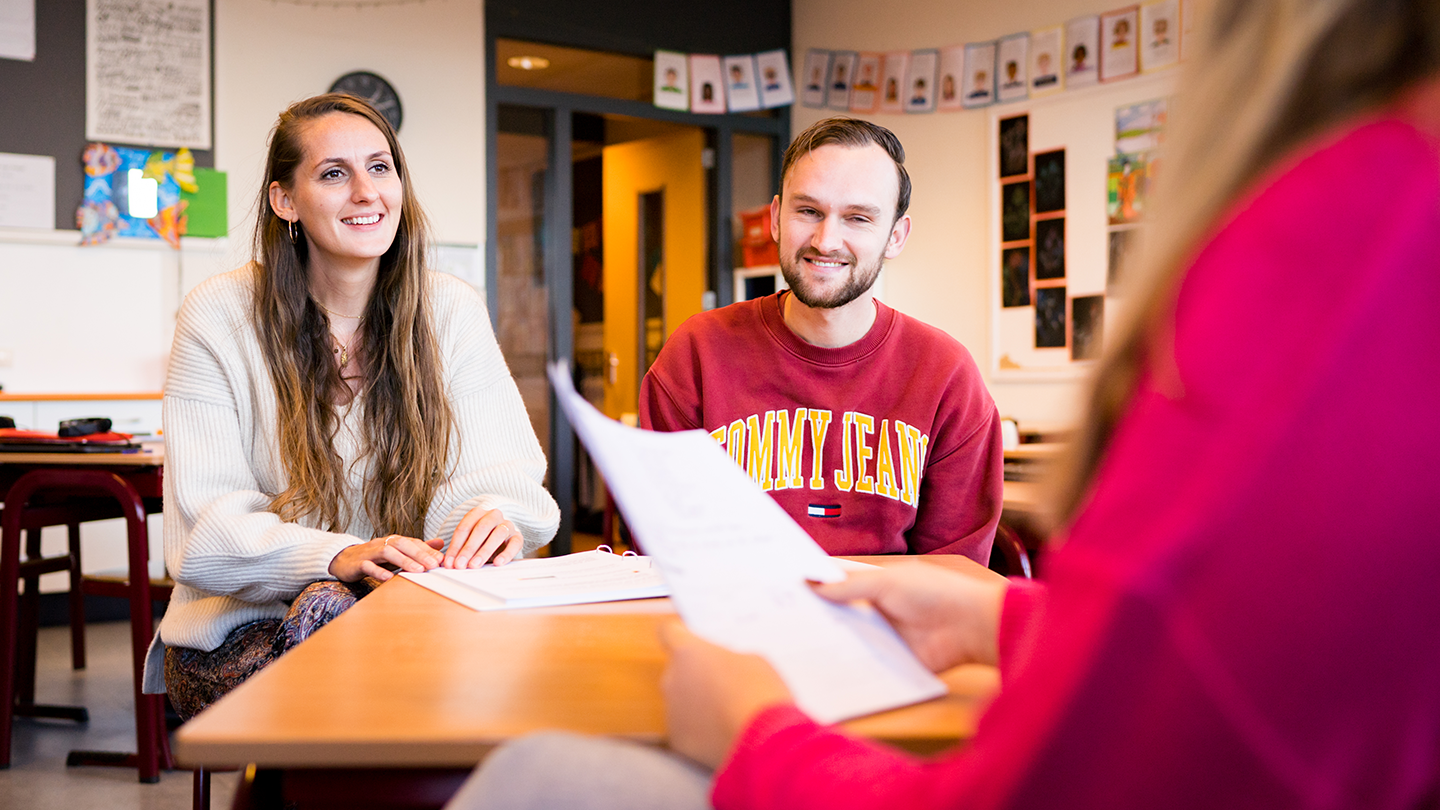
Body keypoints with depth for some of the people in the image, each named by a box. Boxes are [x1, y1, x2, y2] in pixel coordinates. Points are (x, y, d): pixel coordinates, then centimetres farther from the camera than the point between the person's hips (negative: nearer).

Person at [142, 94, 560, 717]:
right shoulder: (219, 317, -4)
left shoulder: (451, 310, 4)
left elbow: (505, 472, -2)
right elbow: (204, 528, -11)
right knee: (327, 609, -35)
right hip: (247, 630, -2)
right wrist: (337, 557, -30)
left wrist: (495, 515, -29)